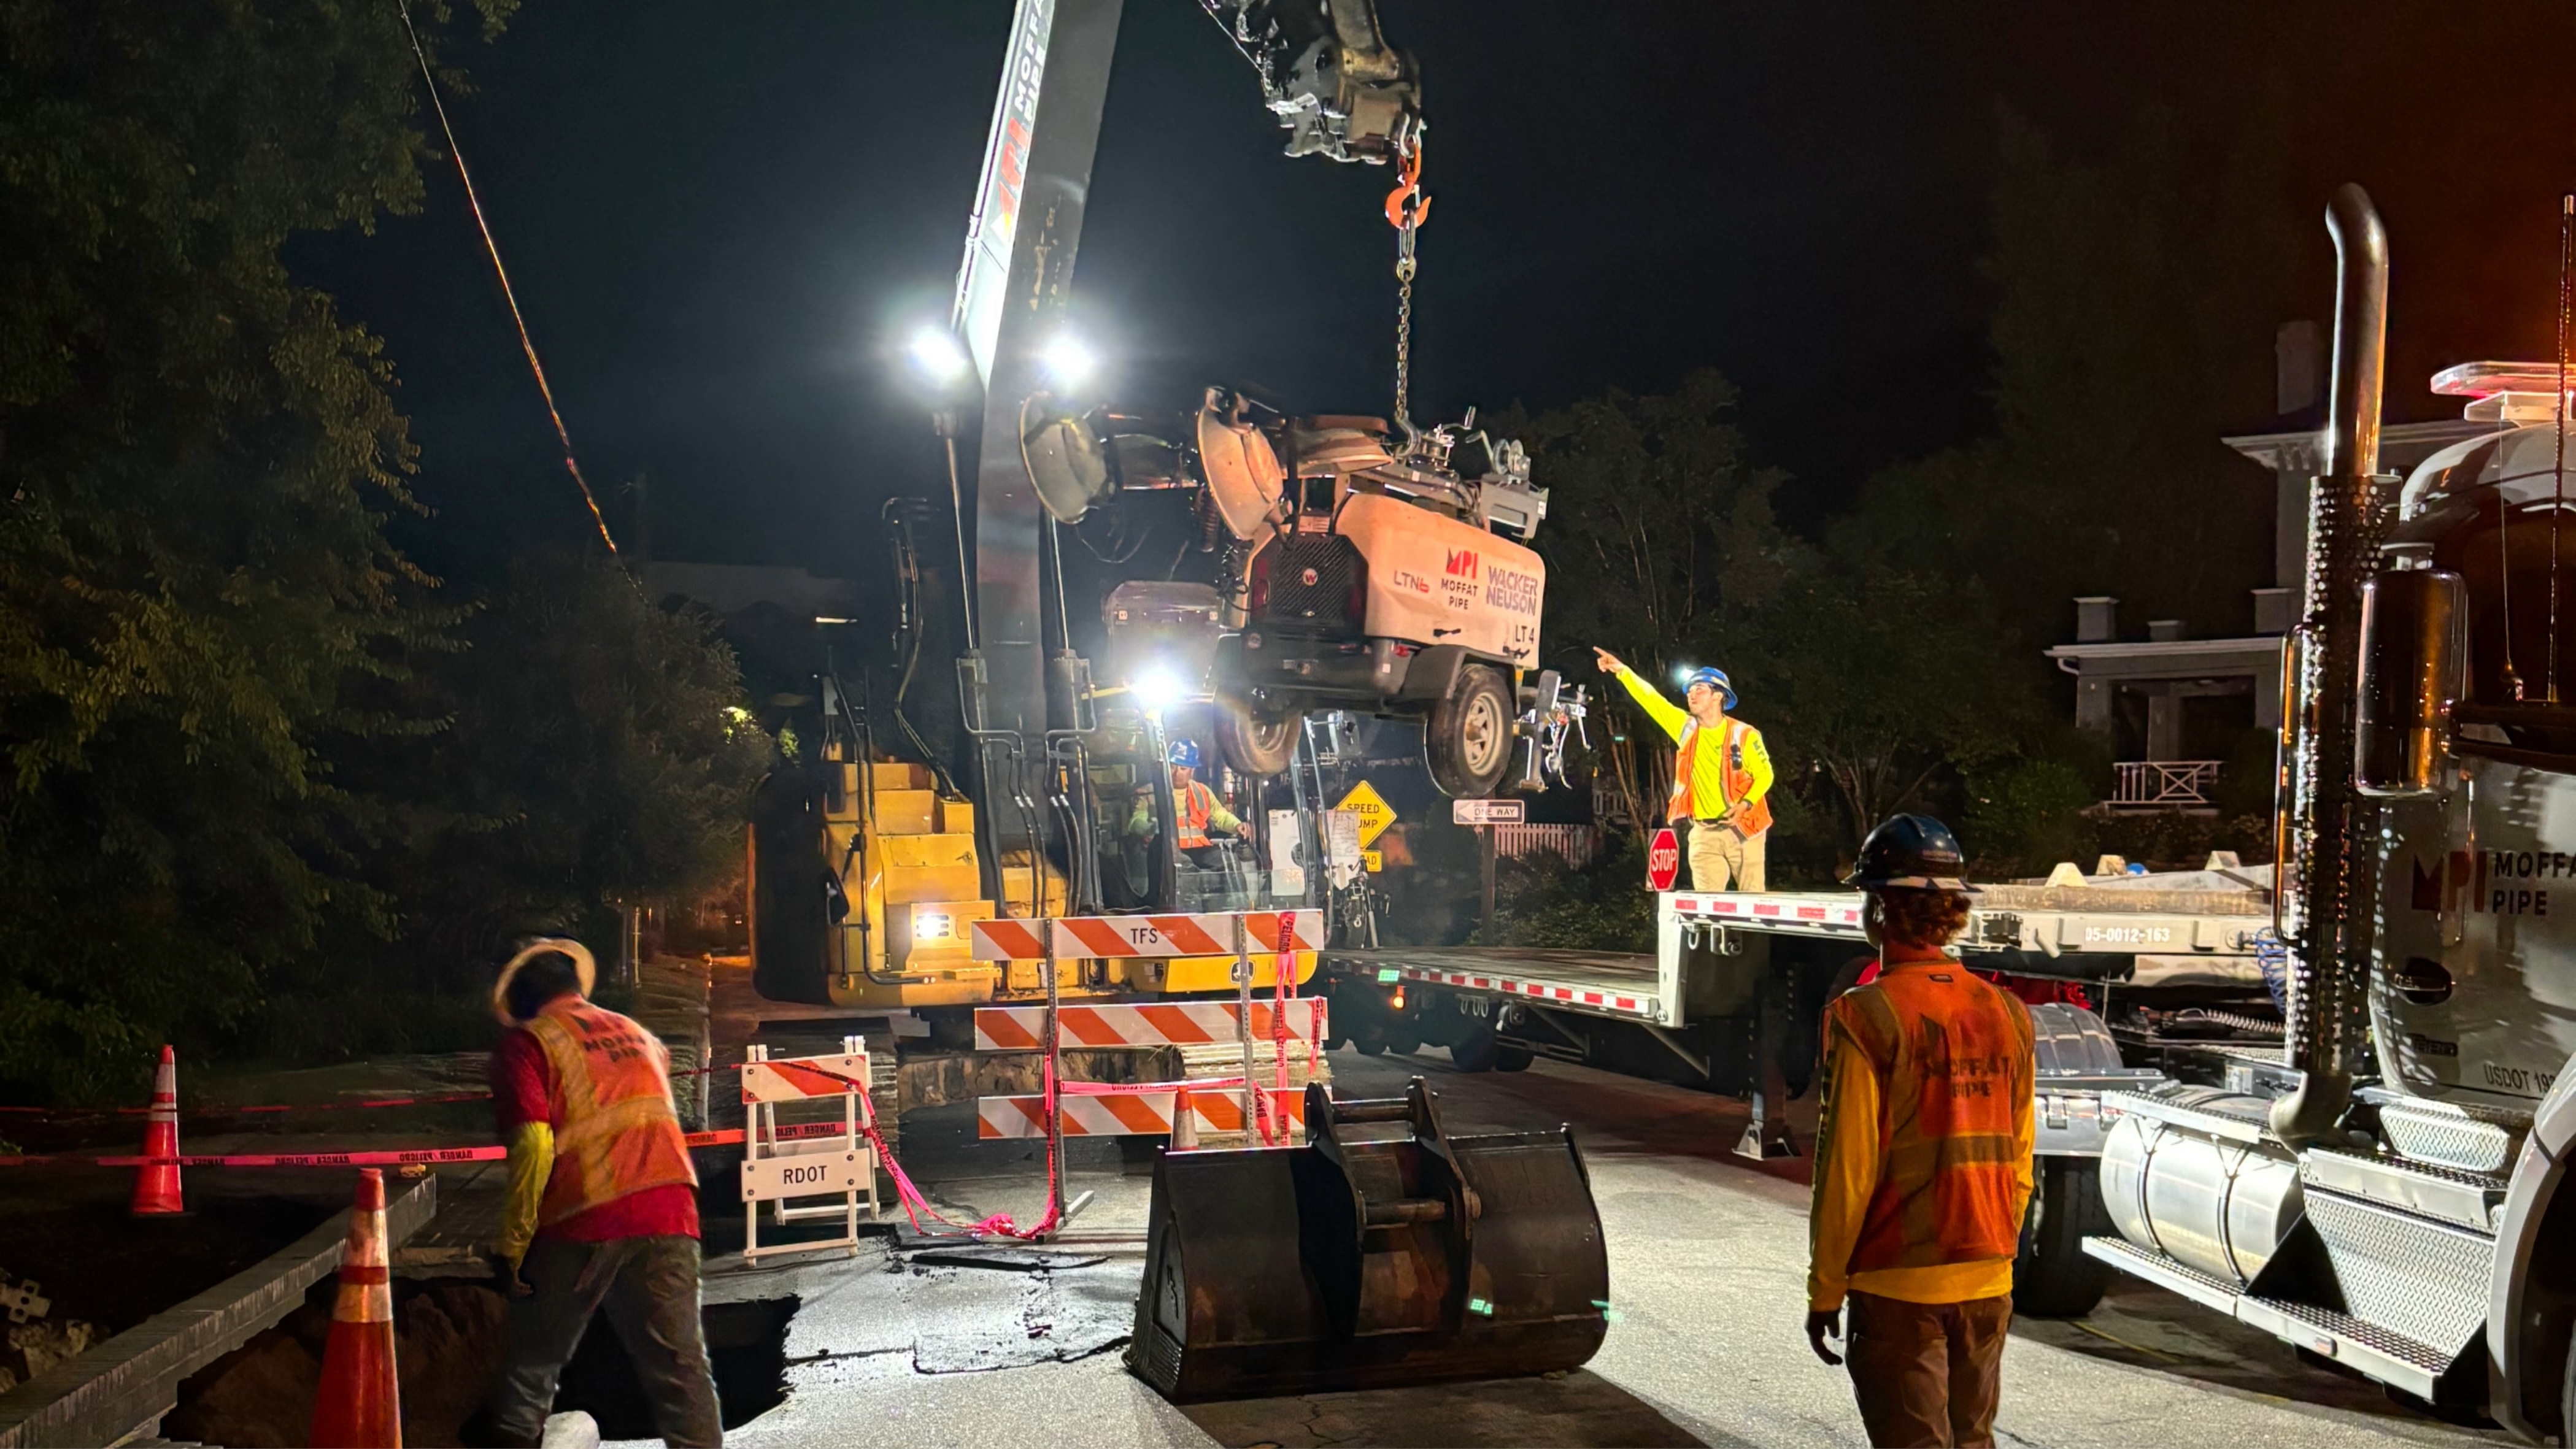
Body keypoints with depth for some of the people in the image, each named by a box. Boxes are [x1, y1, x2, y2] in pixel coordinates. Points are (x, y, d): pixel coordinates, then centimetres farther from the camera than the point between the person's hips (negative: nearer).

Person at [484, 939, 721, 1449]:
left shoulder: (527, 1044, 2)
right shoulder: (641, 1037, 21)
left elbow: (533, 1145, -9)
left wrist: (512, 1245, -6)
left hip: (583, 1225, -4)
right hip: (669, 1216, 4)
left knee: (533, 1363, 14)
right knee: (681, 1363, 3)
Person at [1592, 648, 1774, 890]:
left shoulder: (1744, 734, -4)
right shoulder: (1686, 728, 5)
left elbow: (1764, 775, 0)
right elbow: (1650, 698, -1)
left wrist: (1745, 804, -17)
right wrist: (1622, 671, -13)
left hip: (1743, 829, -3)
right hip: (1704, 832, 3)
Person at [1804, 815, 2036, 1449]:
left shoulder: (1866, 1017, -14)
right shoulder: (2007, 1014, 3)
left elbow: (1846, 1169, -13)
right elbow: (2018, 1161, 9)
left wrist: (1824, 1290, -5)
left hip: (1897, 1285, -5)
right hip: (1988, 1281, 6)